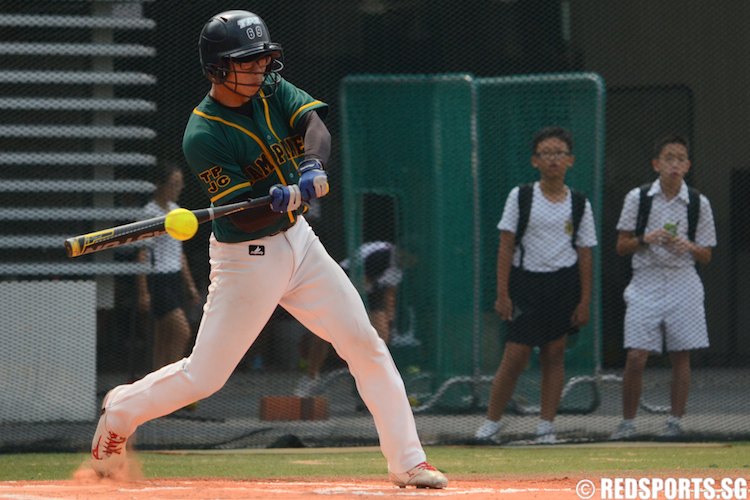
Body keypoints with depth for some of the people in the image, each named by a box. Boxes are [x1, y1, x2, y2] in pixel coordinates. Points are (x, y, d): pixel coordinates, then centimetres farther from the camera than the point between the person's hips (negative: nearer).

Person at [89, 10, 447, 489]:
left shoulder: (272, 91, 0)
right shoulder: (203, 136, -19)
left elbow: (315, 124, -18)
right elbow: (244, 218, -22)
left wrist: (312, 164, -38)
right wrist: (288, 199, -41)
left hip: (298, 242, 6)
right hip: (246, 259, -6)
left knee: (366, 345, 0)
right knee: (204, 375, -1)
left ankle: (407, 462, 5)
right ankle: (121, 410, 27)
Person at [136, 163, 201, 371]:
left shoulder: (175, 211, 13)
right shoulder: (150, 213, -12)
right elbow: (141, 254, -15)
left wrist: (190, 285, 21)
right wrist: (143, 291, -19)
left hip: (175, 278, 8)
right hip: (157, 280, -8)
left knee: (166, 338, 6)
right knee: (182, 331, -15)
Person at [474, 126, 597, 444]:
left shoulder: (579, 204, 4)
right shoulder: (520, 197, 0)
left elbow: (585, 254, 7)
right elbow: (506, 247, -1)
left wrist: (585, 301, 2)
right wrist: (502, 294, -6)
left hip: (564, 284, 2)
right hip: (526, 282, -2)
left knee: (554, 355, 5)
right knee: (515, 356, -5)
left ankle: (546, 426, 10)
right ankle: (492, 423, 4)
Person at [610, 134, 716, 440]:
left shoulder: (698, 203, 3)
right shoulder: (637, 198, 2)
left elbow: (706, 257, 7)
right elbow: (621, 247, 5)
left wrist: (689, 246, -13)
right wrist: (646, 239, -14)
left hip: (683, 285, 1)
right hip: (645, 285, -1)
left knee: (680, 357, 1)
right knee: (636, 357, -7)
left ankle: (675, 422, 10)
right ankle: (627, 422, 3)